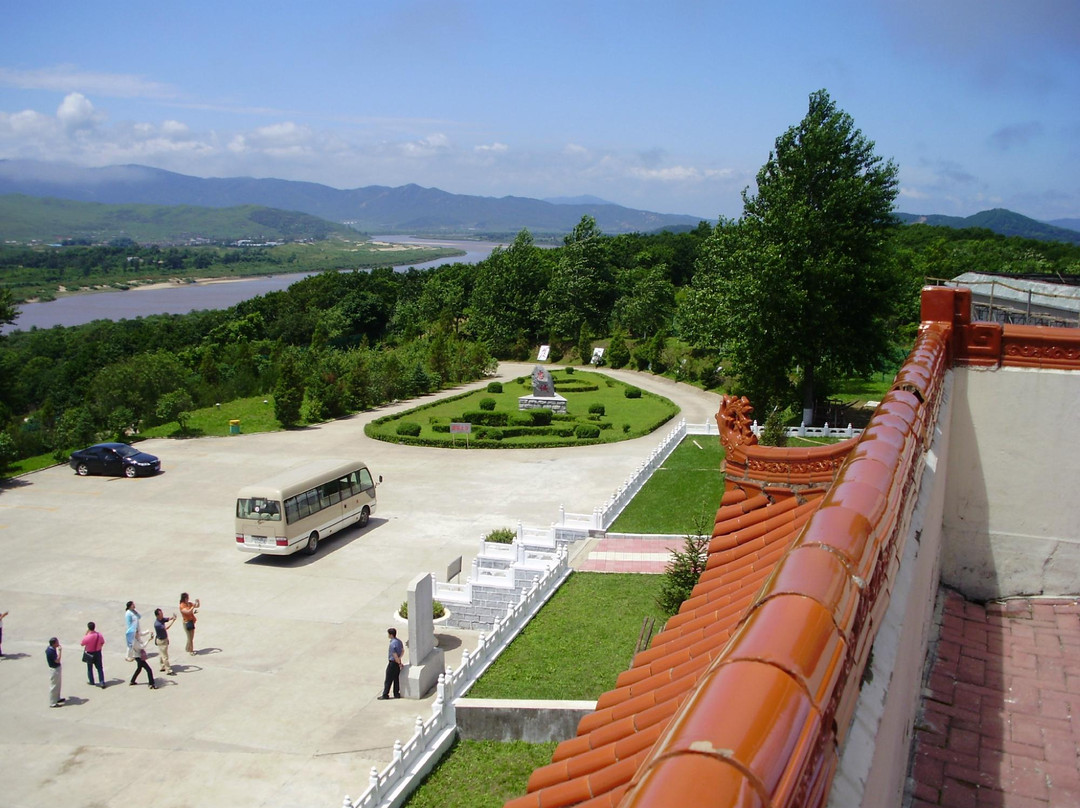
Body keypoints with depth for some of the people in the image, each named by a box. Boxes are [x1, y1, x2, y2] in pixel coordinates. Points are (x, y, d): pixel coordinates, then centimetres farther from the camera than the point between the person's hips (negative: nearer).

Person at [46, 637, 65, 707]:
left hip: (57, 668, 10)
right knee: (53, 686, 0)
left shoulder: (51, 649, 2)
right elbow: (57, 660, -29)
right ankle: (52, 703, 9)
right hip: (54, 669, -10)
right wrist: (60, 651, -27)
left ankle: (57, 699, 38)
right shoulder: (50, 651, -28)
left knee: (57, 685, 24)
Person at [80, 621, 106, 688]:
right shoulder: (99, 634, -15)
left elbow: (81, 643, -8)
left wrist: (85, 634, -7)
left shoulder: (87, 637, -27)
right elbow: (102, 642, 0)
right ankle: (102, 682, 9)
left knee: (89, 668, 18)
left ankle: (91, 682, 31)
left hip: (89, 654, -3)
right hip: (97, 653, 3)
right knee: (99, 668, 12)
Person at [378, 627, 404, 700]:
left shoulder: (392, 644, -26)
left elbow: (395, 656, -24)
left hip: (392, 663, -9)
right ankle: (397, 694, 21)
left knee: (388, 680, 4)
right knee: (396, 679, 15)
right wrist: (399, 659, 7)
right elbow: (403, 651, 15)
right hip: (397, 662, 9)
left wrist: (399, 663, -11)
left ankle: (385, 695, 12)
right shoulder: (399, 641, 3)